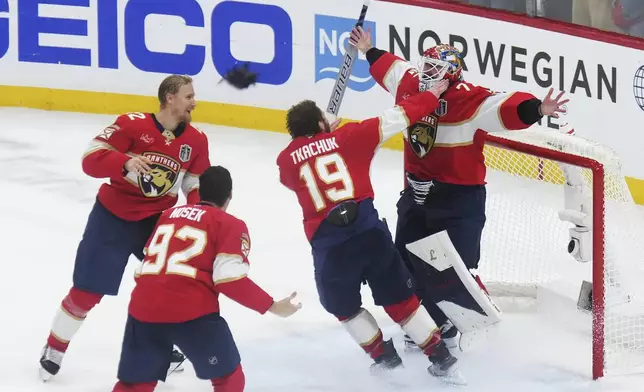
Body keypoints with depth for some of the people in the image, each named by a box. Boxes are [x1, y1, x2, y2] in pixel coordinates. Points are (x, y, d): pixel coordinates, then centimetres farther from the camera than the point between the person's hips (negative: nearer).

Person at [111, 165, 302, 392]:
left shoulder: (168, 215, 24)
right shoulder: (230, 225, 6)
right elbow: (230, 280, -6)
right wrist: (272, 306, 1)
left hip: (144, 308, 5)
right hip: (191, 313, -5)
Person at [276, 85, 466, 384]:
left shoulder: (286, 160, 12)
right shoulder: (346, 137, 8)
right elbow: (395, 118, 9)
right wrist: (431, 96, 21)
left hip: (327, 242, -1)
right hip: (369, 230, 1)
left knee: (344, 306, 25)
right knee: (399, 298, 14)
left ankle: (383, 354, 25)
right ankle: (441, 357, 16)